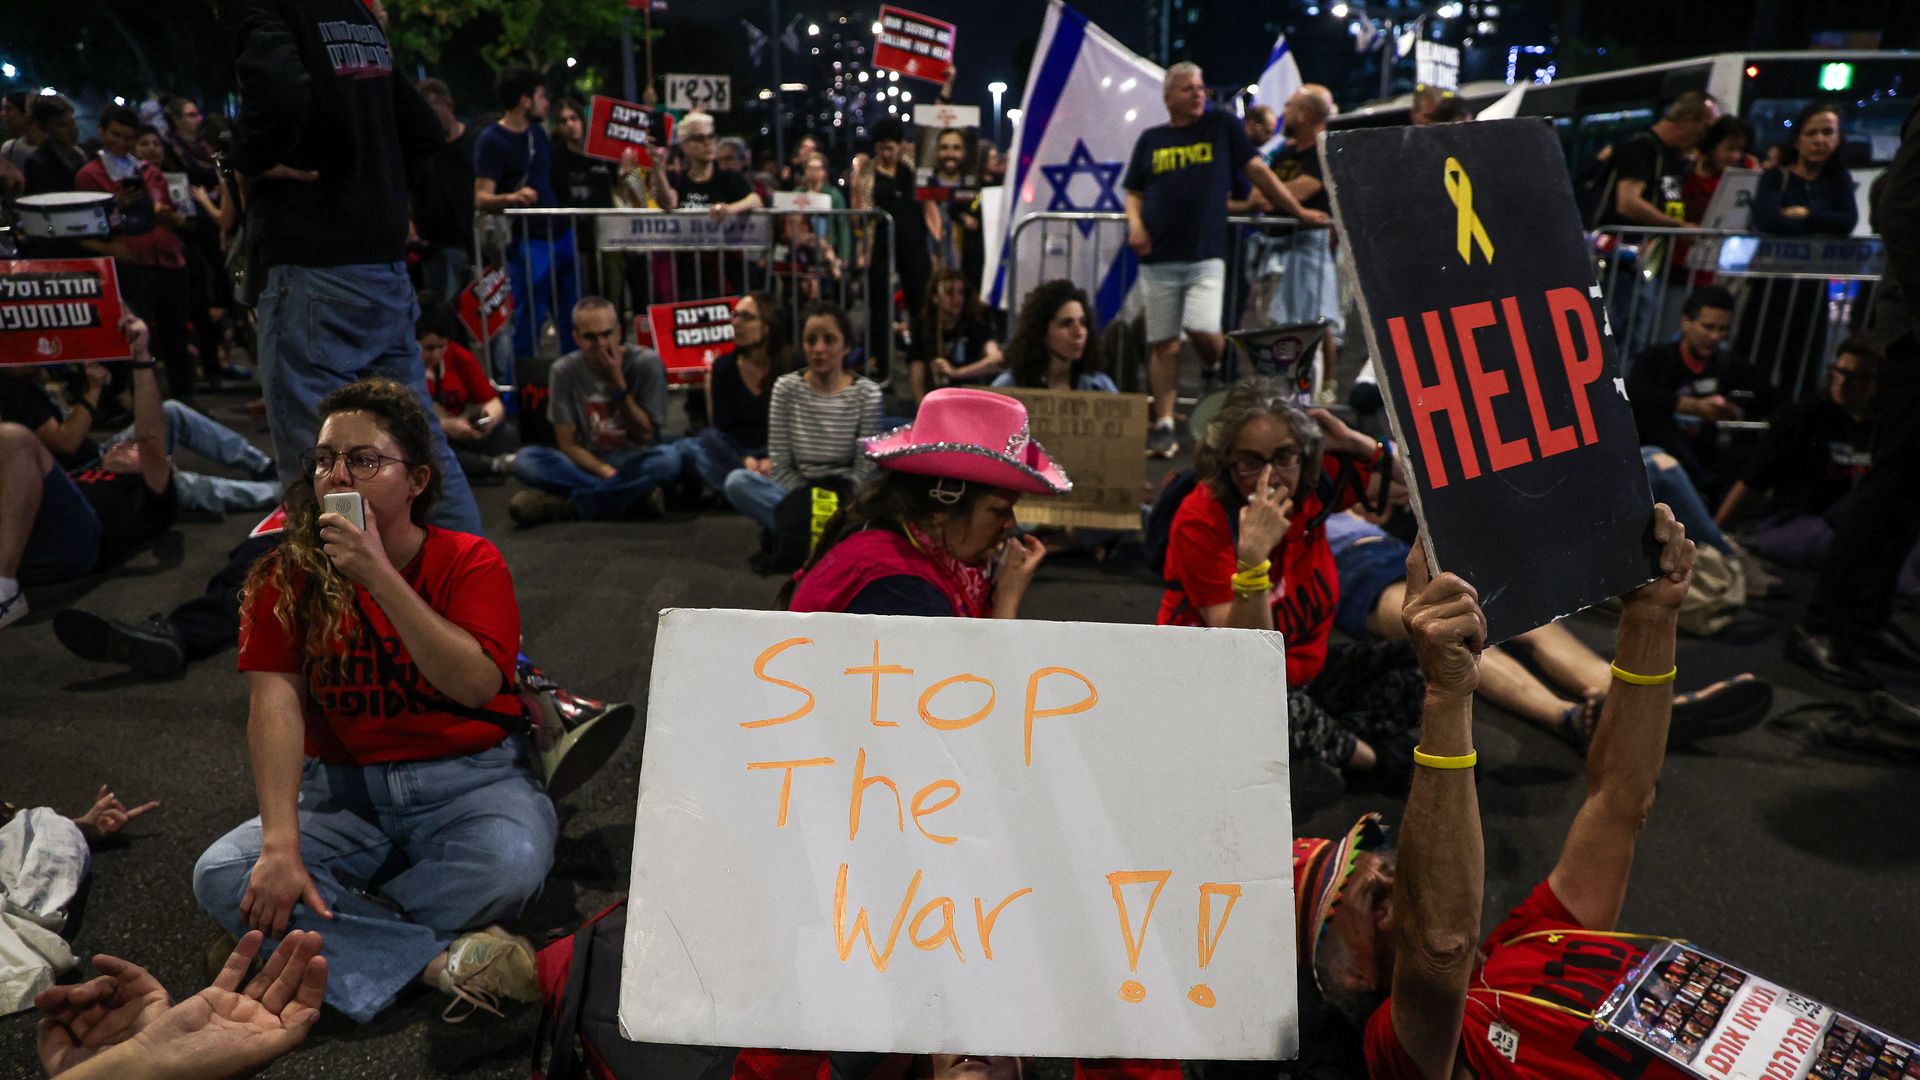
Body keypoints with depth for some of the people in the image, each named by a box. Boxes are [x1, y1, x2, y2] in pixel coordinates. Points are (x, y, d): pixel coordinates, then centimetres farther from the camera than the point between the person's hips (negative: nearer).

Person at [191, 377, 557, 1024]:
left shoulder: (469, 561, -7)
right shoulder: (286, 577, -1)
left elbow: (478, 685, -23)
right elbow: (276, 704, -14)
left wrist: (379, 576, -27)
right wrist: (280, 846, -26)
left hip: (469, 780, -3)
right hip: (342, 791, 3)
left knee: (510, 863, -34)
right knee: (219, 875, -22)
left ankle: (323, 934, -14)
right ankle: (441, 960, -26)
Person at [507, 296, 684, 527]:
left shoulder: (646, 362, -9)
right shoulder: (564, 370, -4)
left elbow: (645, 436, -7)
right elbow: (567, 444, -4)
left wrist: (619, 384, -18)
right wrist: (607, 473, -21)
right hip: (590, 464, 1)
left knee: (671, 457, -36)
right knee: (525, 460, -25)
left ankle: (561, 503, -26)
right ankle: (633, 496, -26)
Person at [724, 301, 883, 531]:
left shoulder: (867, 393, -4)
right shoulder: (786, 387, -1)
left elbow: (865, 471, -7)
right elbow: (779, 466, -3)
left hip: (846, 497, -1)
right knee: (737, 481, -26)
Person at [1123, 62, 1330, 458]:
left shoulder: (1222, 126, 9)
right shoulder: (1150, 139, 13)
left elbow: (1258, 171, 10)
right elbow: (1134, 193, 16)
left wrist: (1299, 211, 9)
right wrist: (1135, 223, -5)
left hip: (1206, 254, -2)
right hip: (1160, 258, 2)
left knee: (1203, 330, -19)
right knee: (1164, 343, 1)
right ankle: (1163, 425, 6)